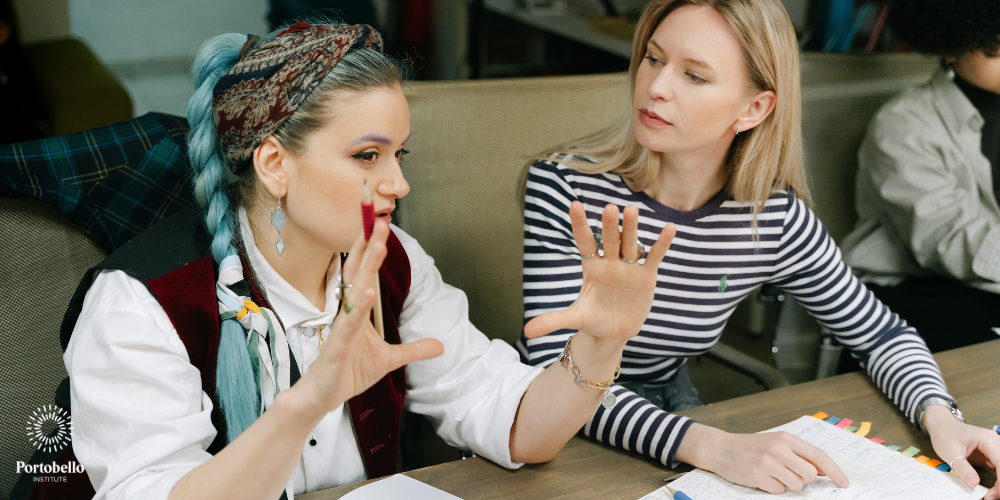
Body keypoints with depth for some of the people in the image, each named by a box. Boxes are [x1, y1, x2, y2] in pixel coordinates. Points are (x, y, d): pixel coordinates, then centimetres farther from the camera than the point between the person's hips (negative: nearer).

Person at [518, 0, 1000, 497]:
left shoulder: (775, 220, -11)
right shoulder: (564, 186, -21)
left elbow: (882, 334, 3)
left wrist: (939, 416, -17)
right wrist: (711, 446, -38)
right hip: (555, 424, -4)